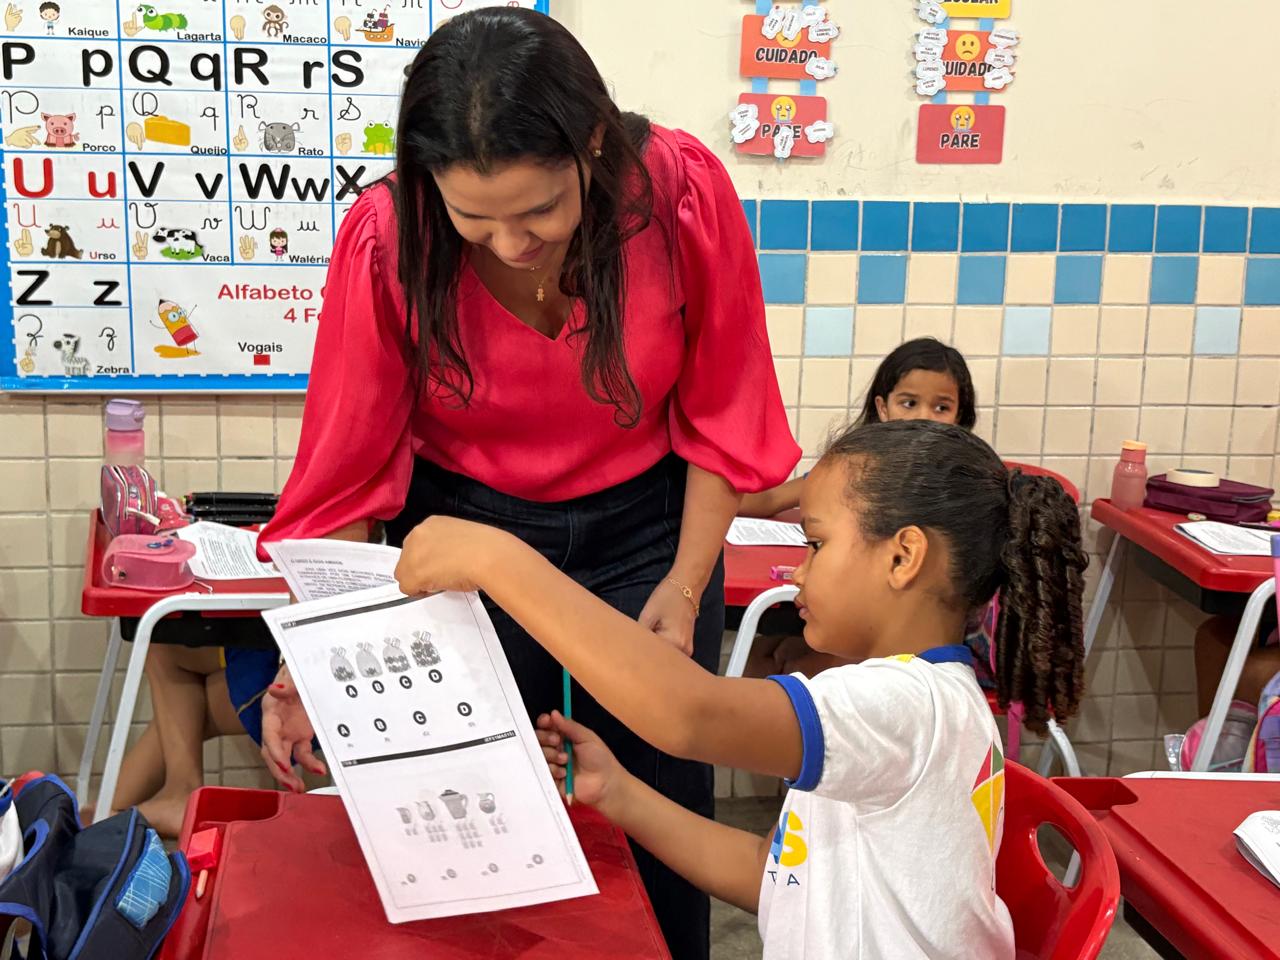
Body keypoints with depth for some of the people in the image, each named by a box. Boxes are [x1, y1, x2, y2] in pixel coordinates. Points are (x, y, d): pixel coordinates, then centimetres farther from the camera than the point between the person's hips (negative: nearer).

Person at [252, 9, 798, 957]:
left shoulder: (685, 192, -22)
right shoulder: (386, 239, -22)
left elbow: (722, 415, -8)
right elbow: (347, 466, -14)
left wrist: (686, 588, -9)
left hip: (645, 527, 0)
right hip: (464, 529, 0)